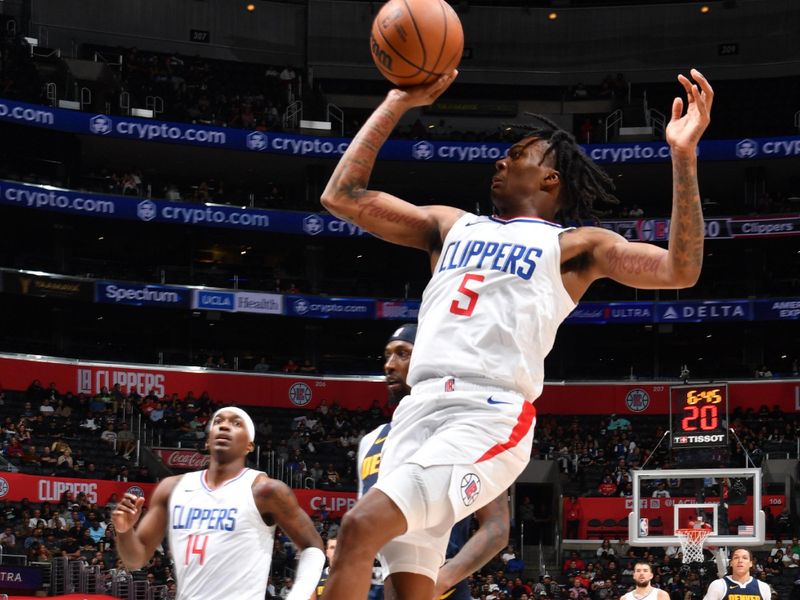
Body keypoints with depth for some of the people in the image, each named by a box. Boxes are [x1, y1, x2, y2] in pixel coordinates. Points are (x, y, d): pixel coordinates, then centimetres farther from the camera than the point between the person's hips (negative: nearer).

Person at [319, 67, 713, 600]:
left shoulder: (574, 246, 11)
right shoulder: (453, 225, 26)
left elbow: (680, 271, -2)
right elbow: (342, 196, 22)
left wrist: (684, 155, -10)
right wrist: (398, 104, 21)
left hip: (491, 416, -6)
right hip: (421, 408, 6)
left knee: (360, 528, -23)